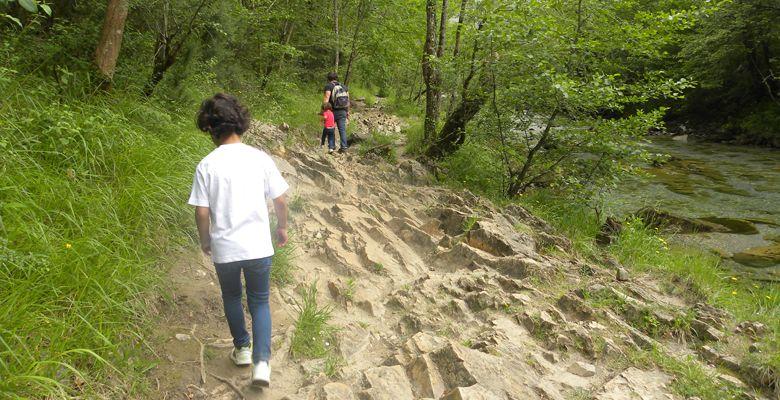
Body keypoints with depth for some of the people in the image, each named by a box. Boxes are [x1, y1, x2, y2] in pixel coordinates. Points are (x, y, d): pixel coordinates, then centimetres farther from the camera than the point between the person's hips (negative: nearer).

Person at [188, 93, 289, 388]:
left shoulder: (206, 166, -10)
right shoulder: (260, 158, -7)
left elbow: (201, 212, -8)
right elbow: (280, 200, -3)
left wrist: (205, 240, 10)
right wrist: (282, 228, 15)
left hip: (224, 248, 0)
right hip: (258, 246, 0)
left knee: (231, 298, 25)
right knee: (260, 302, 16)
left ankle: (242, 348, 39)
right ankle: (261, 361, 3)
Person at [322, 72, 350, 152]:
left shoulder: (328, 86, -6)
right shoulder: (344, 87, 11)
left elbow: (326, 100, -17)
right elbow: (348, 101, 11)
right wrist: (348, 112, 17)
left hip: (332, 111, -4)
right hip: (342, 111, 4)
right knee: (342, 129, 2)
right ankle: (344, 146, -8)